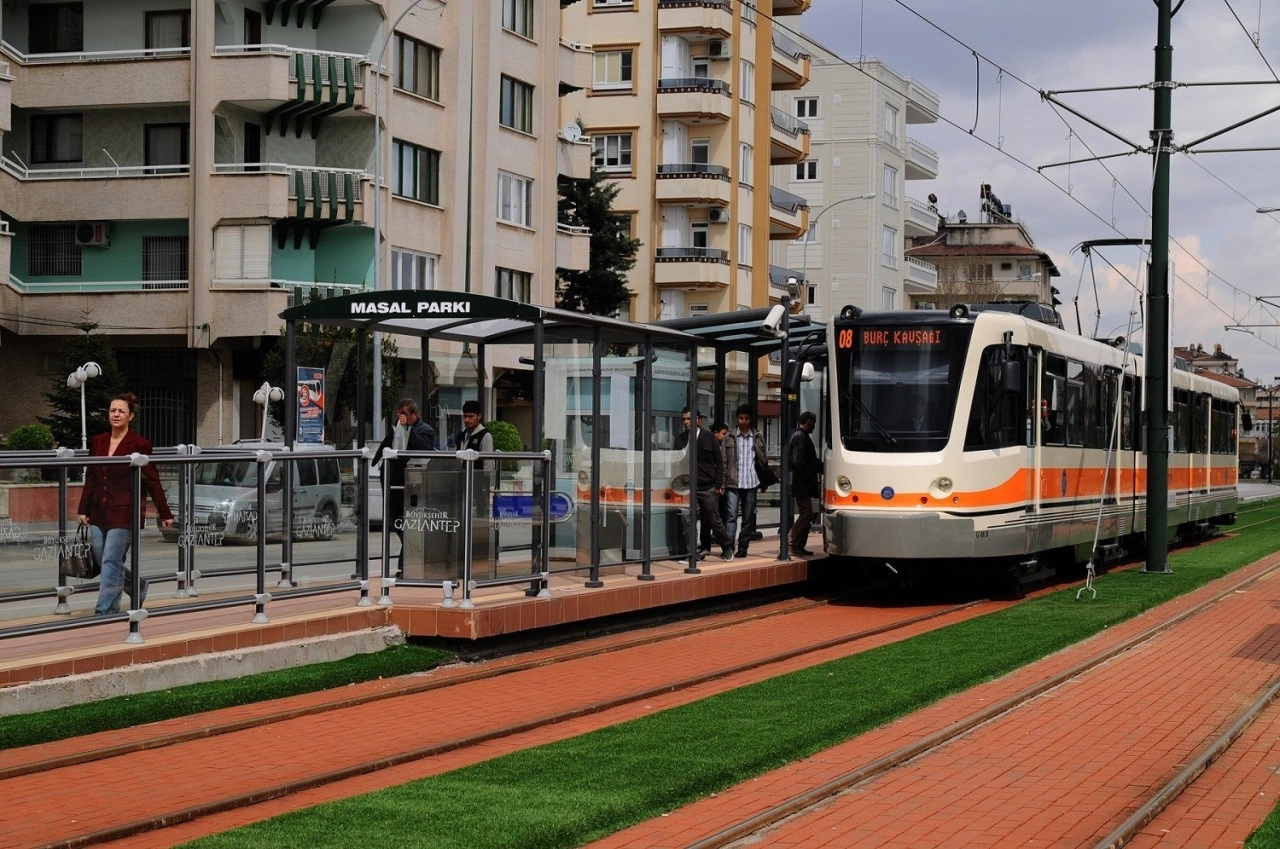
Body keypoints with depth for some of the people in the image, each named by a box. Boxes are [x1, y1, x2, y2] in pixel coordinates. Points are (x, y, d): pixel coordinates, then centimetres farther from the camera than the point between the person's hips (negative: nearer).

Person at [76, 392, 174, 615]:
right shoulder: (97, 442, 9)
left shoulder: (139, 445, -6)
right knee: (104, 561, 8)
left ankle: (104, 612, -4)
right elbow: (90, 478, 14)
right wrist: (83, 510, 11)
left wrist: (165, 514, 1)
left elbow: (152, 482, -2)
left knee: (111, 562, -9)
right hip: (99, 513, 6)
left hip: (124, 512, -6)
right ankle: (139, 586, 33)